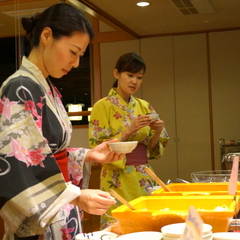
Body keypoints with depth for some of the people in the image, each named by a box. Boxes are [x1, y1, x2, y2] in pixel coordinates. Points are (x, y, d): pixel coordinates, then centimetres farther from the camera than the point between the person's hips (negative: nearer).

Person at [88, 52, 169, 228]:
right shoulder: (103, 106, -7)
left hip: (143, 179, 5)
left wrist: (157, 132, -10)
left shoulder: (145, 106, 8)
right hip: (118, 181, -5)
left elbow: (152, 148, 10)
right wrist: (129, 130, -21)